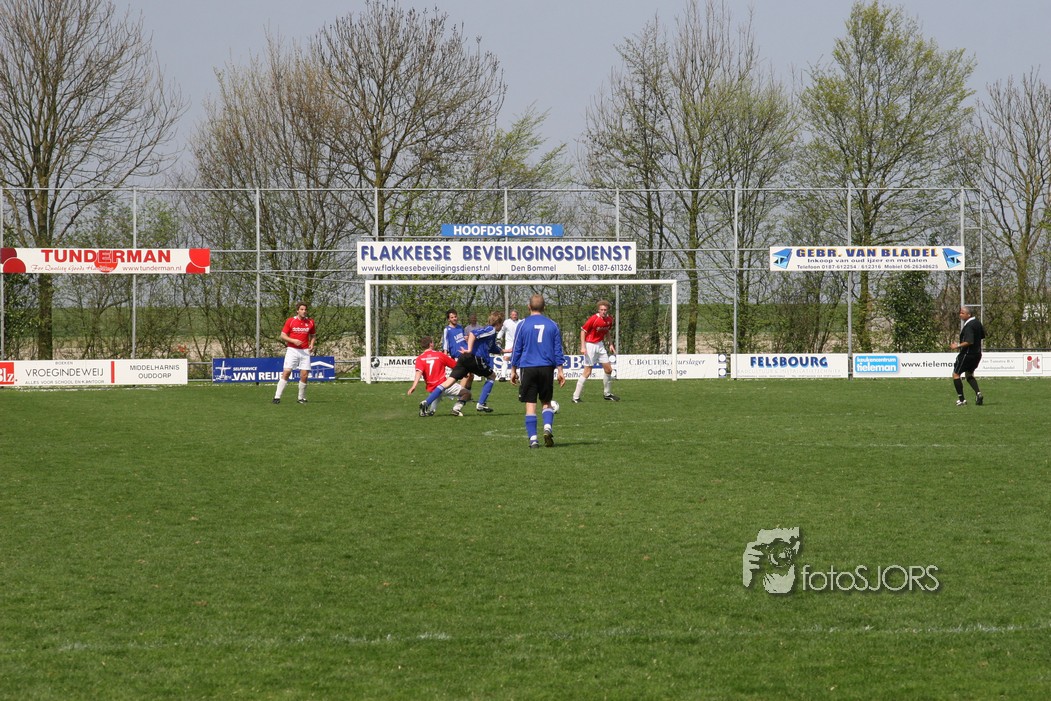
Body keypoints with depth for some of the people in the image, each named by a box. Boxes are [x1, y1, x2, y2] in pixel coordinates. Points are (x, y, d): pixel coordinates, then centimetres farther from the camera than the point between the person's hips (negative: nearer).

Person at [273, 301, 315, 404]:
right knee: (286, 372, -12)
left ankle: (302, 398, 11)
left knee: (304, 375, -4)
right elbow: (282, 336, 0)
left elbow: (313, 335, 19)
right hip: (292, 350, -2)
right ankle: (277, 397, -9)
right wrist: (293, 340, -15)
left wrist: (312, 344, 0)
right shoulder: (290, 321, -1)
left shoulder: (310, 322, 6)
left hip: (305, 351, 2)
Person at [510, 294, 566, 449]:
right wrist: (560, 371, 12)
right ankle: (548, 427, -11)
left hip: (528, 369, -2)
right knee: (546, 402, 14)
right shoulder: (552, 325, 5)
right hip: (547, 368, 2)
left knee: (530, 404, 0)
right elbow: (558, 350, 7)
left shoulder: (523, 324, 0)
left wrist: (513, 370, 11)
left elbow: (517, 349, 3)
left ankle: (533, 439, -7)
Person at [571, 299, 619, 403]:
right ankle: (576, 397, -4)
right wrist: (583, 347, -20)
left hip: (600, 345, 7)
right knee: (587, 372, -9)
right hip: (590, 345, -7)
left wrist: (610, 344, 10)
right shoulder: (593, 319, -19)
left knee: (608, 370, 8)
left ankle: (607, 394, 25)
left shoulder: (609, 319, 1)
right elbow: (583, 331, -14)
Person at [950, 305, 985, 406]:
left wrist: (958, 346, -20)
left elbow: (969, 342, -28)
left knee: (956, 374, 2)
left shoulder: (968, 326, -21)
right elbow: (983, 335, 20)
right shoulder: (977, 323, 8)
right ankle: (978, 393, 4)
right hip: (977, 354, 9)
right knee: (969, 375, 22)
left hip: (967, 353, -9)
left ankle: (961, 399, -1)